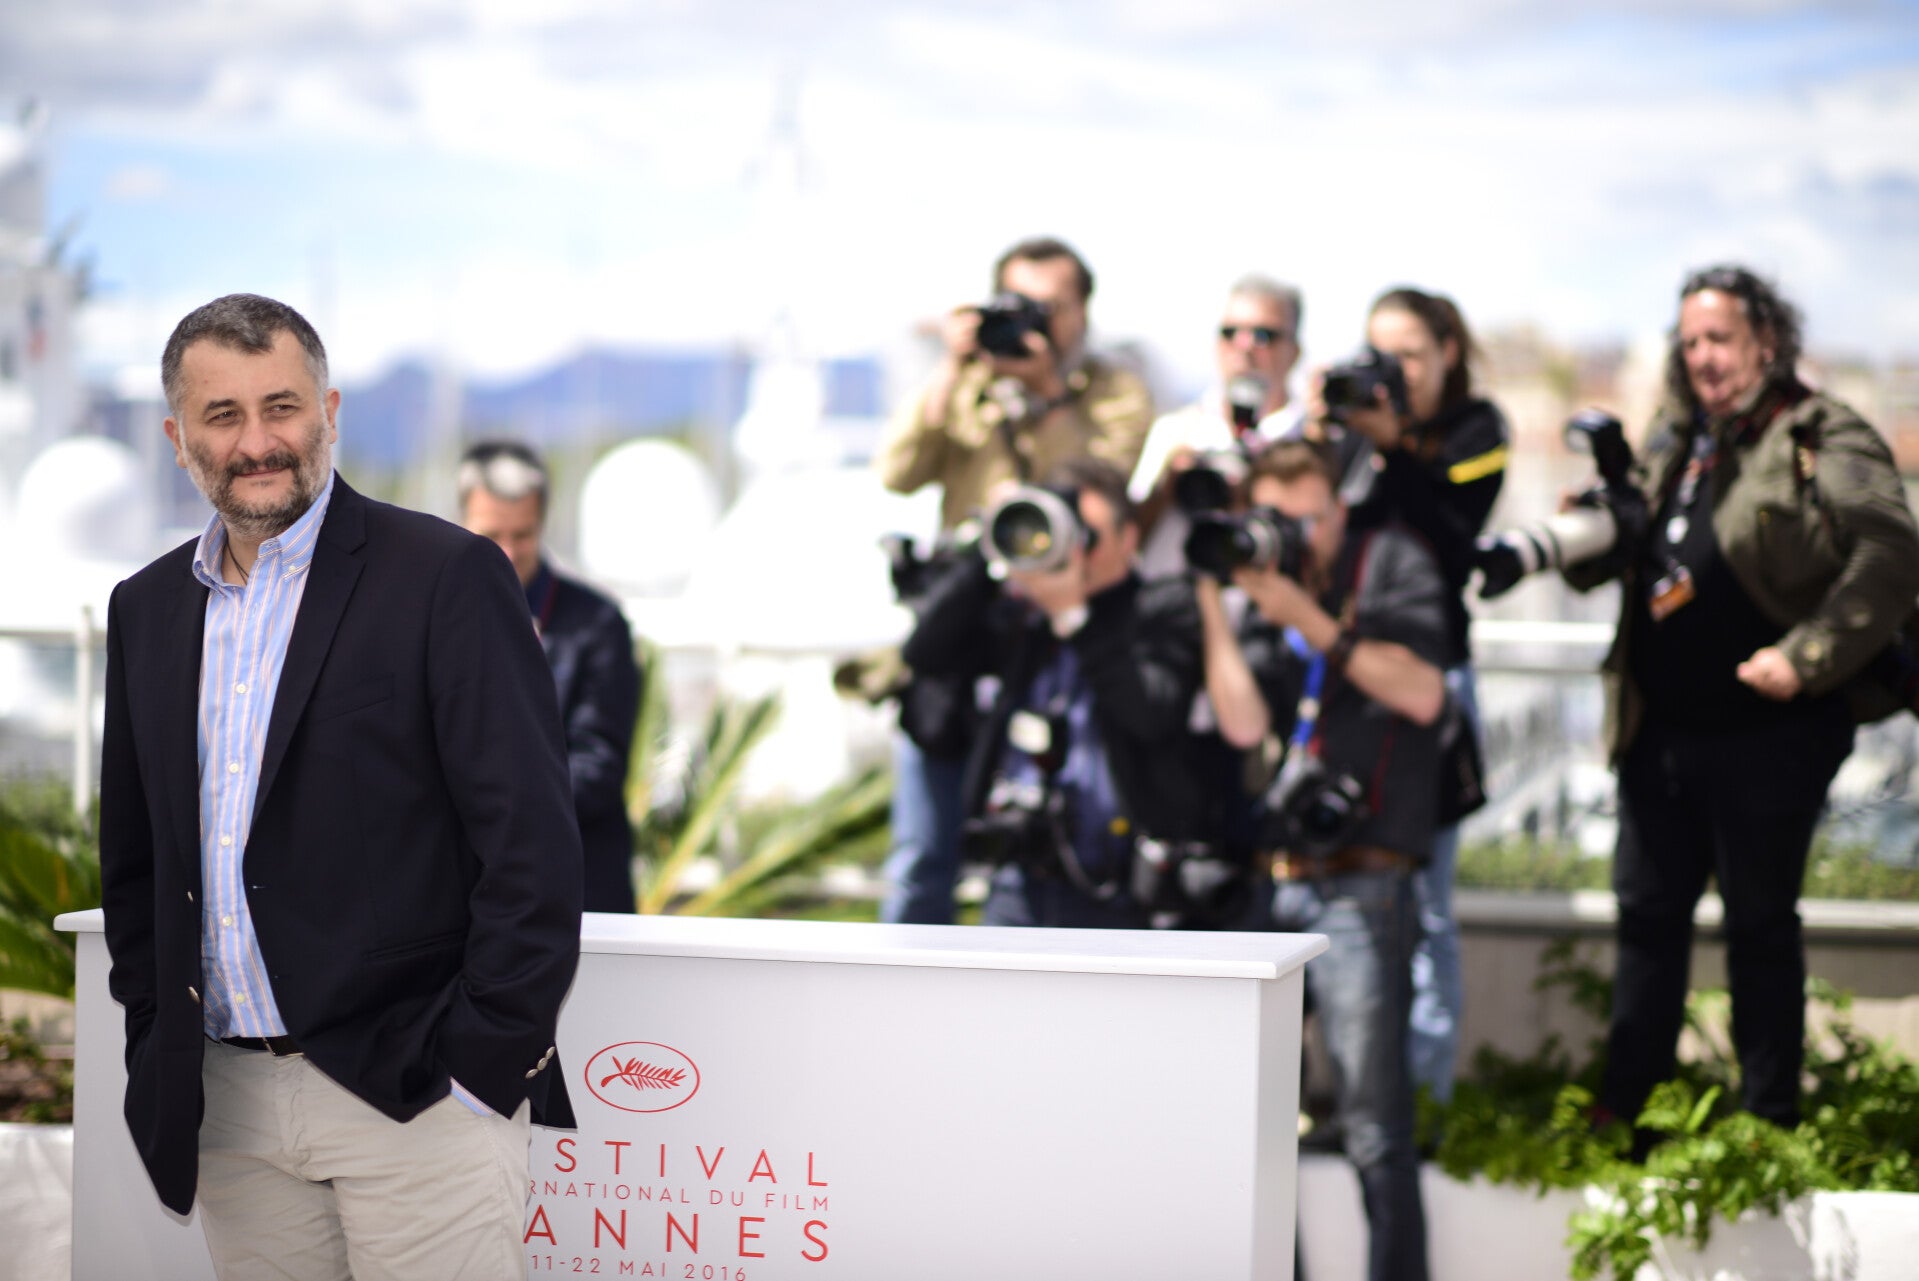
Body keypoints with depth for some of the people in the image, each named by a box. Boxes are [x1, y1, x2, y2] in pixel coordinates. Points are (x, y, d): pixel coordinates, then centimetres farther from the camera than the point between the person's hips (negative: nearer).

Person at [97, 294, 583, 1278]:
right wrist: (155, 1058, 10)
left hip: (414, 1097, -5)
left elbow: (531, 840, -8)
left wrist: (487, 1058, -12)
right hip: (229, 1105, 5)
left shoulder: (445, 577, -5)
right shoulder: (147, 609, 13)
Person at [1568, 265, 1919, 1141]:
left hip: (1766, 734, -7)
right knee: (1647, 912, 11)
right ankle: (1623, 1109, 20)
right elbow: (1597, 565, 22)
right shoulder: (1671, 444, 14)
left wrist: (1804, 656, -25)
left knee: (1760, 921, 3)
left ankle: (1769, 1122, 12)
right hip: (1661, 732, 7)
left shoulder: (1822, 439, -8)